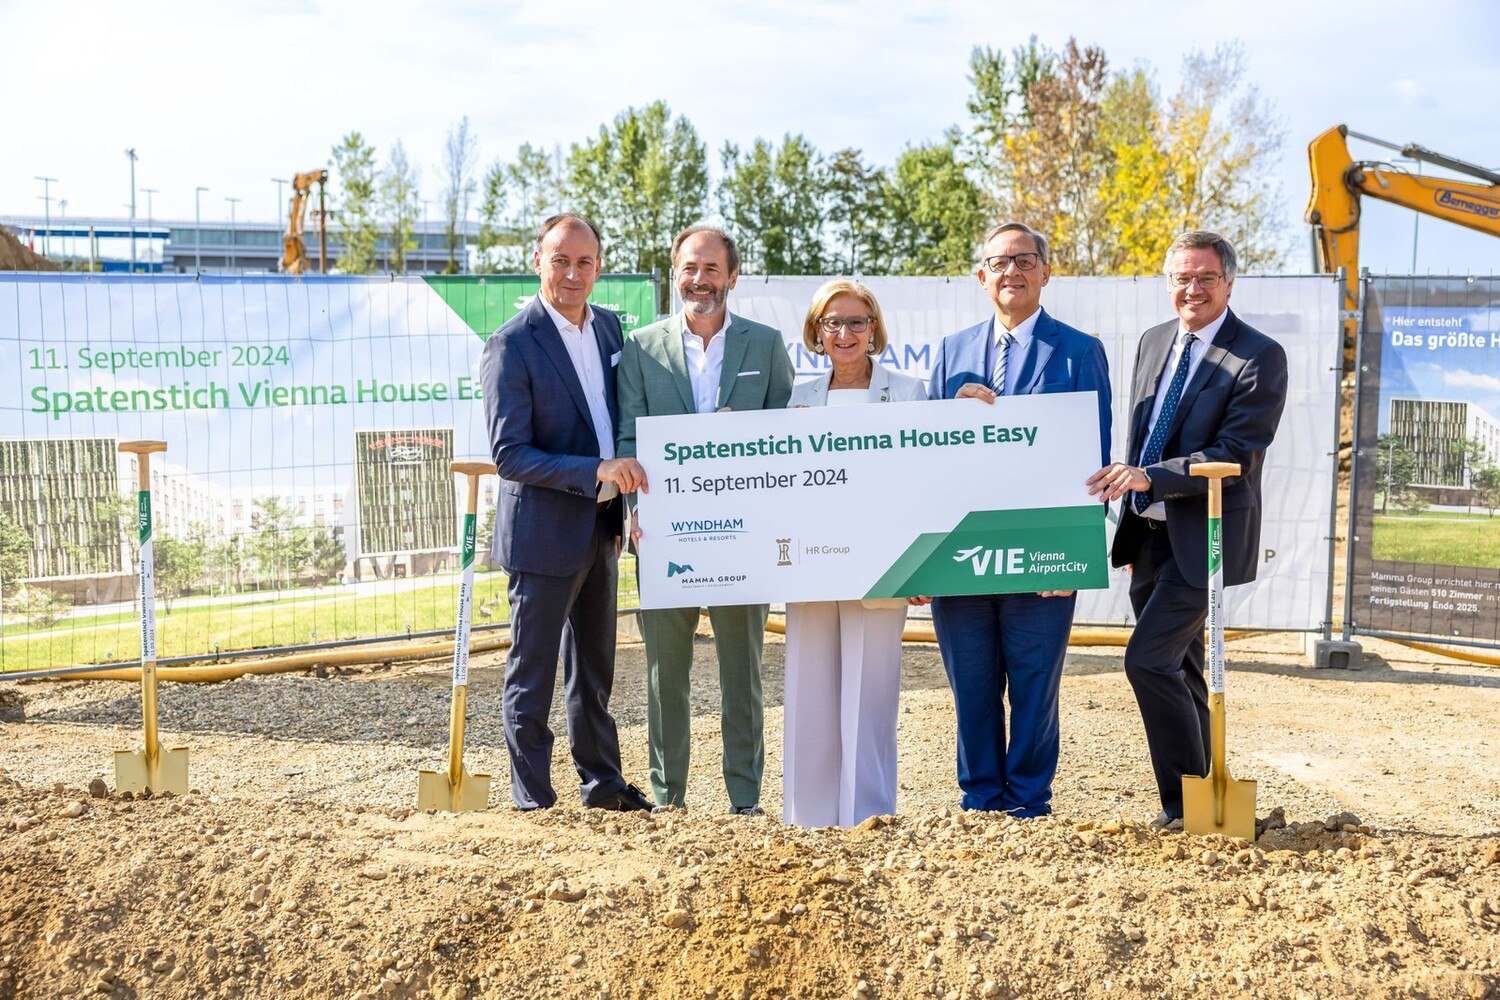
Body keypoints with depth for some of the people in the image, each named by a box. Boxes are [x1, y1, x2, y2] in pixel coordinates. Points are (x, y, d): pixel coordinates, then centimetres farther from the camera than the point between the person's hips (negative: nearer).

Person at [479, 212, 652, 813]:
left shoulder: (609, 326, 6)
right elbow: (509, 454, -20)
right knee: (532, 674, 3)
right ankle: (532, 798, 15)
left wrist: (623, 510, 10)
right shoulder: (512, 346, -16)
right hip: (543, 533, -7)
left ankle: (602, 781, 31)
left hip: (601, 529, 7)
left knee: (595, 668, 18)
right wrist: (597, 471, -27)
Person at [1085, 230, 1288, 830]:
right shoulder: (1154, 342, 11)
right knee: (1179, 671, 14)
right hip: (1148, 534, 8)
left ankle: (1186, 803, -1)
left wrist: (1147, 477, -27)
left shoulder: (1259, 358, -11)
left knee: (1149, 659, -14)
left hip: (1203, 537, -7)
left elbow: (1235, 456, -19)